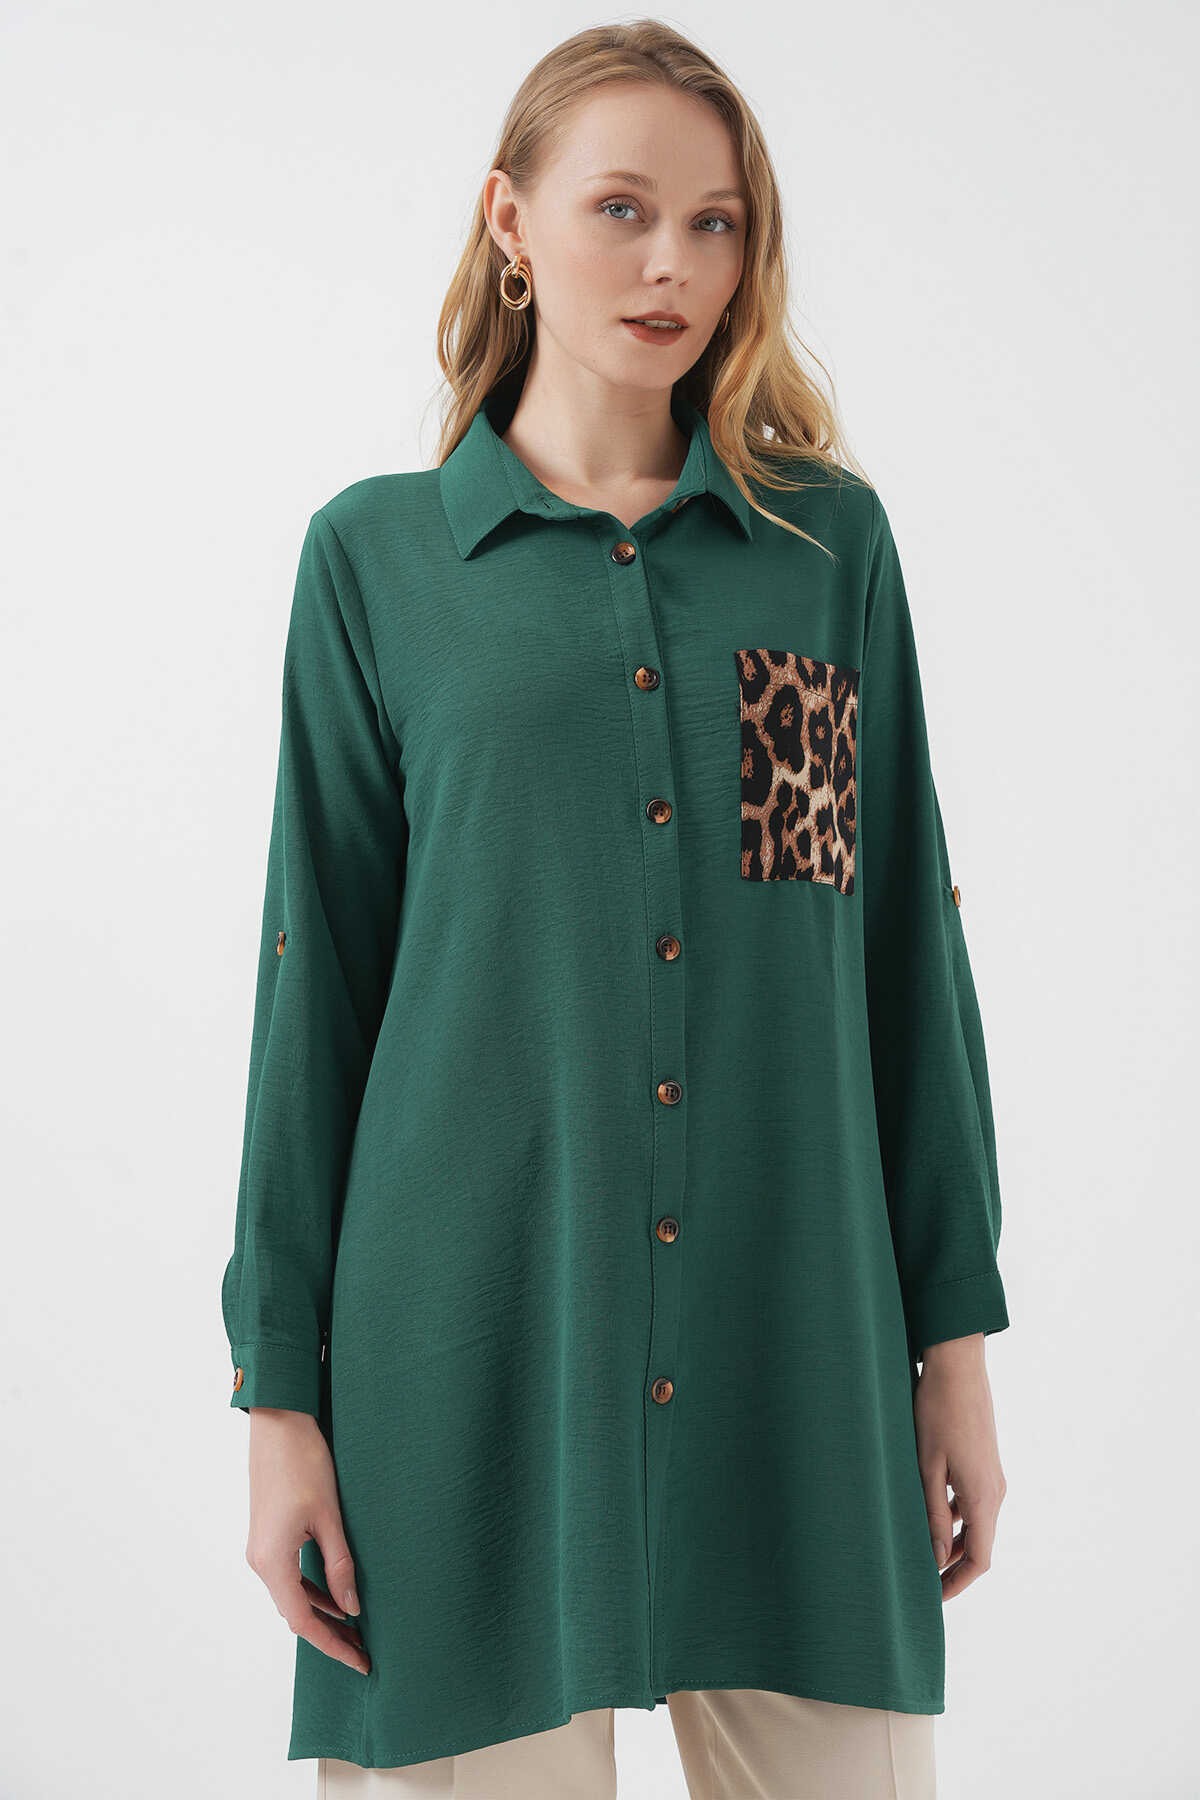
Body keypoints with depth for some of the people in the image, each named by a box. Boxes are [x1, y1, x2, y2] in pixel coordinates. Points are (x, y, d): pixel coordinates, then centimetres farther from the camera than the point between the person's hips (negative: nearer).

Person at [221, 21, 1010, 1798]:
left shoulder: (831, 537, 7)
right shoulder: (378, 556, 3)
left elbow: (908, 938, 8)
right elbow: (318, 979, 3)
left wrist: (957, 1331, 5)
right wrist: (280, 1388, 1)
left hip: (796, 1343, 2)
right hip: (473, 1338, -1)